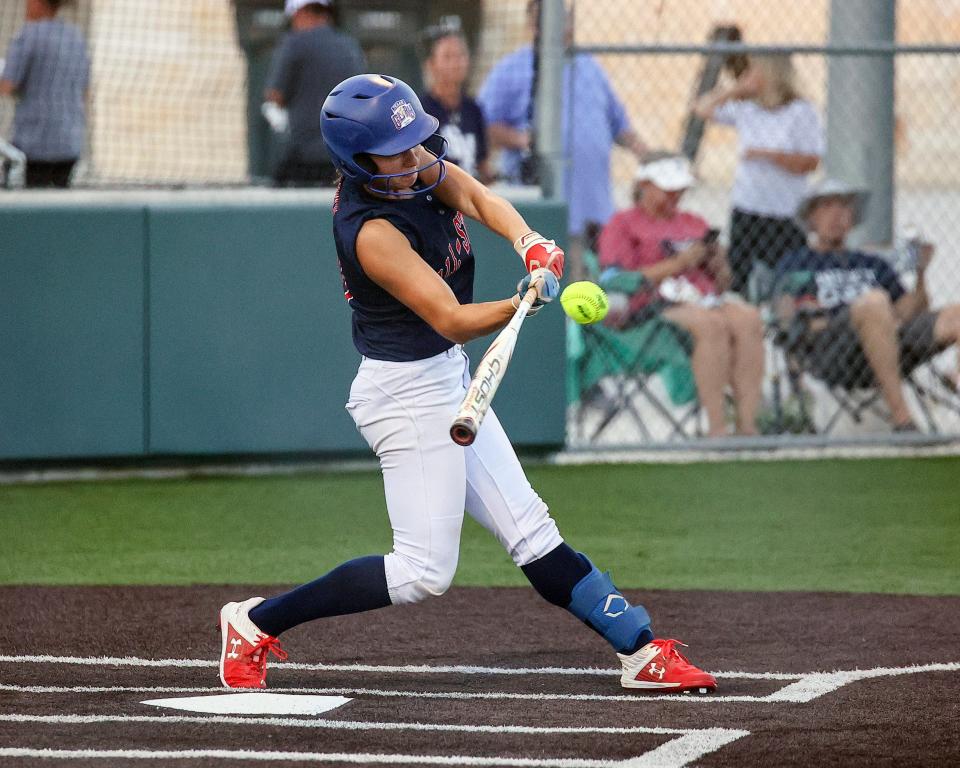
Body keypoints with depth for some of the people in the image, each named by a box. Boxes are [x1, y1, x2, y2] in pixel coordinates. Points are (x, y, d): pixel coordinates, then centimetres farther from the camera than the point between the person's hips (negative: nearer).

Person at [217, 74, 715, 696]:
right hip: (409, 394, -9)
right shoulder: (372, 230, -27)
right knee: (423, 572, -6)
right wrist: (527, 302, -43)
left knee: (529, 530, 11)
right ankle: (256, 622, 1)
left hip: (449, 383, 9)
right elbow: (452, 320, -28)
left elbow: (480, 199, -7)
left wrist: (529, 242, -27)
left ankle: (639, 650, 14)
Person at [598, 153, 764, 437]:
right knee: (712, 323, -35)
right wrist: (679, 263, -10)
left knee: (748, 317, -26)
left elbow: (722, 285, 27)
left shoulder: (694, 223, 28)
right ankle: (716, 427, -40)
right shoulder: (622, 224, 10)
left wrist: (717, 262, 3)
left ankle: (747, 423, -36)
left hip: (704, 302, 6)